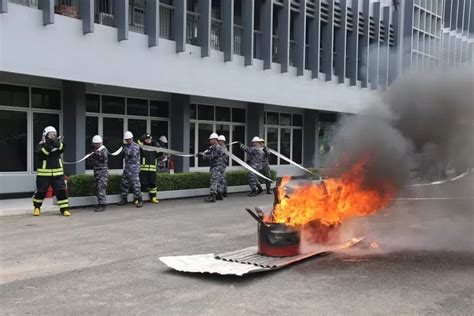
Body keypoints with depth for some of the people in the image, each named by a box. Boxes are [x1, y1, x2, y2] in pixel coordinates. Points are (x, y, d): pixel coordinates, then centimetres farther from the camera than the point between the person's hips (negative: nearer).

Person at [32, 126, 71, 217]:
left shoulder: (58, 143, 8)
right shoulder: (41, 145, -1)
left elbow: (62, 149, -14)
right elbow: (40, 154, -20)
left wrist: (58, 144, -33)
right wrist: (48, 145, -29)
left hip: (57, 173, 2)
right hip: (44, 173, -2)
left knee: (61, 190, -3)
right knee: (40, 191, 6)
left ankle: (64, 209, 3)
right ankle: (37, 208, 27)